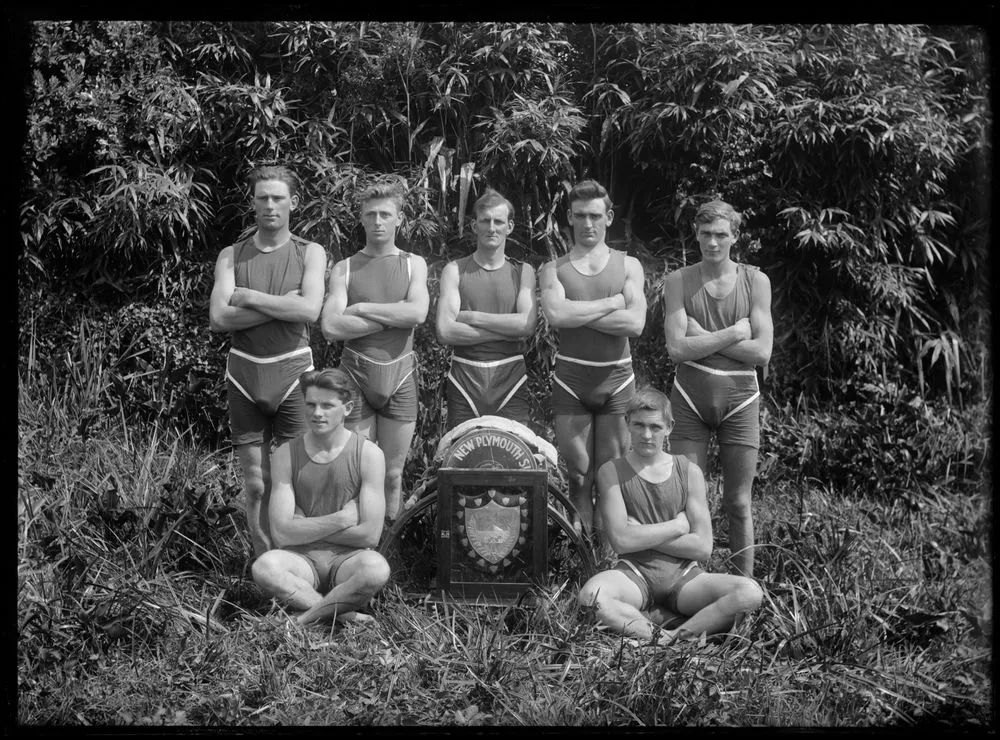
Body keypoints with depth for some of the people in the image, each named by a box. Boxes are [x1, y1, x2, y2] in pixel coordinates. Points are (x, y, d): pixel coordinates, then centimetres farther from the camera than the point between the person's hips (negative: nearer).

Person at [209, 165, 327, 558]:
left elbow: (310, 310, -13)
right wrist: (281, 306, -12)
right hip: (244, 374, 1)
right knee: (256, 486, 5)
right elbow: (218, 318, -7)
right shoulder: (231, 255, 6)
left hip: (293, 371, -1)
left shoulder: (310, 253, 3)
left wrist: (248, 296, -10)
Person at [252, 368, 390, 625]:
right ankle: (344, 613, -24)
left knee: (376, 568, -36)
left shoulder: (369, 454, -5)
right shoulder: (286, 454, -1)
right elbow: (281, 533, -8)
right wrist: (342, 519, -12)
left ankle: (306, 618, -20)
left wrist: (304, 527, -7)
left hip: (348, 557, -1)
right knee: (264, 567, -32)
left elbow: (370, 534, -11)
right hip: (302, 558, 1)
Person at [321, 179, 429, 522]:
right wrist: (394, 317, -10)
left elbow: (418, 313, -12)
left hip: (399, 377, 1)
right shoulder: (344, 269, 5)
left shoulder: (413, 264, 7)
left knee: (392, 474, 8)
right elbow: (331, 327, -10)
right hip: (355, 377, -1)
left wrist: (360, 308, -11)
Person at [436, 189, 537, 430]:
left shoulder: (522, 272, 7)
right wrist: (507, 330, -9)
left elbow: (528, 324, -9)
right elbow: (445, 331, -8)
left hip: (510, 382, 0)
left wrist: (472, 317, -10)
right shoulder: (454, 270, 4)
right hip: (464, 381, 0)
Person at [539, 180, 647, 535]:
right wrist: (612, 303, -12)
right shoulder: (553, 269, 5)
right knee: (577, 471, 4)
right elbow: (556, 315, -16)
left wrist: (578, 312, -13)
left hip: (616, 377, 0)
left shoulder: (628, 265, 5)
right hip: (570, 378, 0)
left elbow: (635, 323, -10)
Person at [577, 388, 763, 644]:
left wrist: (643, 535, -6)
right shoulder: (612, 472, 1)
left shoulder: (689, 472, 6)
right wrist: (678, 525, -5)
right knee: (590, 595, -37)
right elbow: (622, 541, -11)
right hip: (635, 574, -2)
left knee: (750, 592, -25)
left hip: (683, 576, 3)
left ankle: (674, 637, -27)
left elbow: (703, 546, -1)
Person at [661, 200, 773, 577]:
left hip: (739, 401, 0)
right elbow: (677, 348, -11)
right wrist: (733, 334, -13)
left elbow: (762, 352, -9)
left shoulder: (755, 281, 1)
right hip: (690, 400, 0)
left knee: (738, 504, 7)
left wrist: (703, 338, -11)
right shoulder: (678, 281, 0)